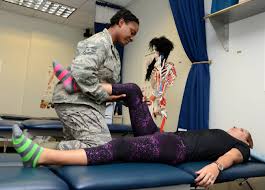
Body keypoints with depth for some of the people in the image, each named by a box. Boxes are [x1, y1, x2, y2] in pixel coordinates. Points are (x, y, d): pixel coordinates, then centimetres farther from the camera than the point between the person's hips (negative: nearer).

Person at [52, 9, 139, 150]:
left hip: (79, 102, 11)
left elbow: (111, 83, 20)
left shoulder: (112, 50, 24)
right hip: (76, 102, -11)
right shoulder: (100, 41, -9)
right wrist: (104, 96, -17)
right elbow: (81, 71, -26)